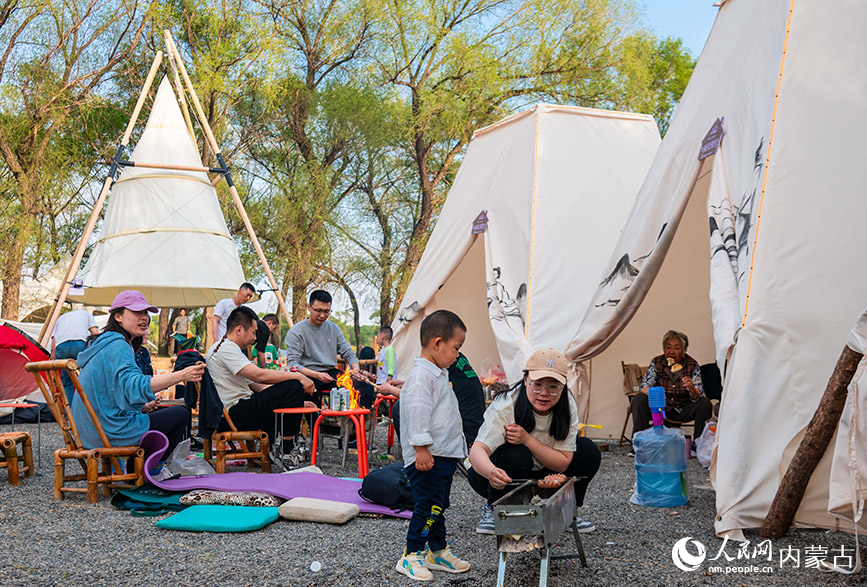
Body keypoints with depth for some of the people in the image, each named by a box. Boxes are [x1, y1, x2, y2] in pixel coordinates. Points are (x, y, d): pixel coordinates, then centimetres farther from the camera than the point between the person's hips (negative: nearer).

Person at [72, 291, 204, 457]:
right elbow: (134, 386, -33)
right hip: (110, 432, -10)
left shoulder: (103, 344, 17)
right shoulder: (117, 346, -16)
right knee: (181, 415, -1)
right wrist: (181, 376, -39)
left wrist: (142, 407, 13)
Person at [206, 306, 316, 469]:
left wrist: (297, 403, 11)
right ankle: (286, 454, -11)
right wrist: (298, 376, -17)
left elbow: (256, 385, 19)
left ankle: (268, 449, 18)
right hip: (235, 415, -11)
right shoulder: (226, 348, -12)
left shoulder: (228, 348, 22)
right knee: (293, 387, -18)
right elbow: (259, 375, -25)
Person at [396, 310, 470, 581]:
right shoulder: (421, 375, -17)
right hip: (427, 457, -10)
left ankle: (438, 552, 27)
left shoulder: (439, 375, 17)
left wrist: (456, 447, 29)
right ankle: (410, 556, 3)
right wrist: (421, 448, -26)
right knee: (428, 505, -7)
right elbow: (417, 413, -24)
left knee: (439, 505, 17)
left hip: (444, 455, 10)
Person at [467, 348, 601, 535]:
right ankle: (492, 511, -9)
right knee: (516, 455, -36)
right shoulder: (505, 406, -29)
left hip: (542, 473, 4)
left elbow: (563, 463, -18)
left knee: (588, 451, -14)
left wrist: (528, 439, -34)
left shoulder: (567, 406, -17)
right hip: (504, 477, -4)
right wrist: (492, 472, -66)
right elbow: (477, 450, -42)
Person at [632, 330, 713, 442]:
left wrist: (691, 389, -41)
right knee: (639, 399, -24)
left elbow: (697, 396, -15)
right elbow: (644, 387, -16)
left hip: (682, 411, 0)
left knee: (705, 404, -23)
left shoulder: (692, 365, -8)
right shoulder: (656, 362, -7)